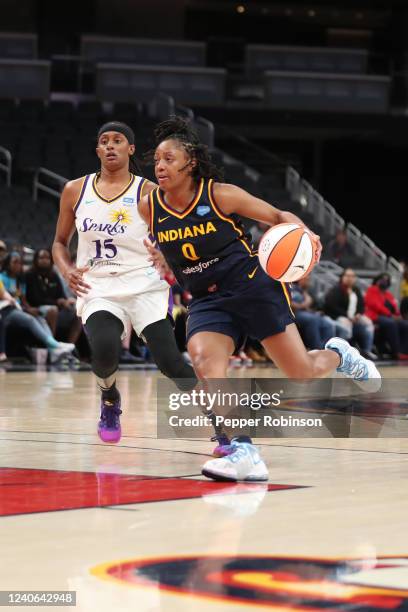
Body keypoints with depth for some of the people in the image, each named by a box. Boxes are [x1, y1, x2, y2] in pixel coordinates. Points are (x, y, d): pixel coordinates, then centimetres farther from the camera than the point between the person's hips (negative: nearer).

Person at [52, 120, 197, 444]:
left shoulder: (148, 192, 0)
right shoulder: (75, 191, 7)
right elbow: (60, 242, 18)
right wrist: (67, 270, -3)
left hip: (144, 286, -1)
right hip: (98, 290, 1)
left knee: (169, 360, -18)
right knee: (104, 350, -29)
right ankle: (110, 400, 6)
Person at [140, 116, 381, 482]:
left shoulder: (220, 194, -12)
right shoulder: (149, 207, -2)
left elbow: (277, 216, -3)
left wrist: (304, 233, -22)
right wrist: (161, 259, 1)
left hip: (254, 286, -3)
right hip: (207, 301, 3)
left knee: (302, 374, -3)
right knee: (203, 359, -27)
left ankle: (338, 356, 35)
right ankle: (242, 453, -25)